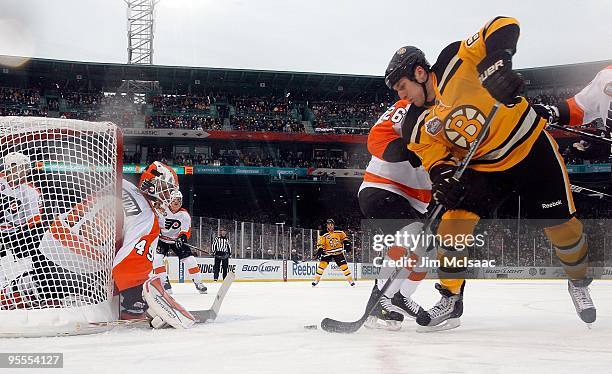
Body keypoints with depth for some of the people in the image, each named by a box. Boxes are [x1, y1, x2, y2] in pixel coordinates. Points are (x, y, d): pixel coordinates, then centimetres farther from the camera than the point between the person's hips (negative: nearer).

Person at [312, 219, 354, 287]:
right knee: (322, 264, -16)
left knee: (344, 265, -4)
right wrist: (319, 251, -24)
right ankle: (316, 280, -7)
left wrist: (346, 242, -6)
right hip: (328, 253, -1)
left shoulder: (339, 233, -2)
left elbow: (344, 238, 11)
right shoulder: (324, 236, -6)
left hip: (338, 253, 1)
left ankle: (350, 280, 11)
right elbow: (320, 244, -9)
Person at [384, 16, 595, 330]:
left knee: (561, 226, 0)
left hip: (531, 147, -4)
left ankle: (579, 282, 30)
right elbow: (437, 161, -4)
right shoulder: (420, 128, -2)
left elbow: (505, 27, -24)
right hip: (483, 168, 4)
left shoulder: (455, 62, -18)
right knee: (456, 219, -16)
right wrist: (443, 176, -27)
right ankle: (450, 301, -4)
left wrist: (496, 60, -43)